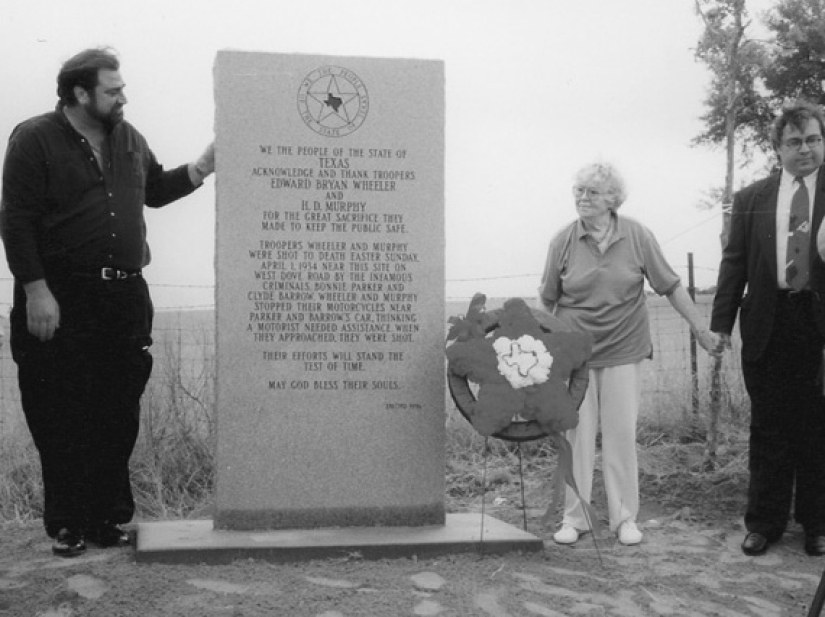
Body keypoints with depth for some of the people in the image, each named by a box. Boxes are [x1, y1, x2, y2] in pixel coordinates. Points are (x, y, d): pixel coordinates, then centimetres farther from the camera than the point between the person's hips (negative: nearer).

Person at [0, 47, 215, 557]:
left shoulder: (128, 138, 12)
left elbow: (153, 191, 26)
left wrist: (201, 169, 11)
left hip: (125, 299, 5)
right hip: (60, 302, -5)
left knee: (119, 416, 7)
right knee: (62, 418, 0)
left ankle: (110, 516, 18)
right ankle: (68, 525, 12)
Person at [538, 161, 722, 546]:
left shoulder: (637, 236, -4)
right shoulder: (563, 241, -3)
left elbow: (670, 287, 2)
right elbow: (547, 300, 7)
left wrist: (702, 330, -1)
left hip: (623, 351, 0)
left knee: (621, 436, 3)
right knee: (575, 436, 3)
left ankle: (624, 518, 17)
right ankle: (574, 518, 16)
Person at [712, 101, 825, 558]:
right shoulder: (751, 200, 8)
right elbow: (734, 264, 6)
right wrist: (720, 323, 0)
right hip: (767, 327, 1)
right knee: (768, 429, 9)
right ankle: (765, 521, 20)